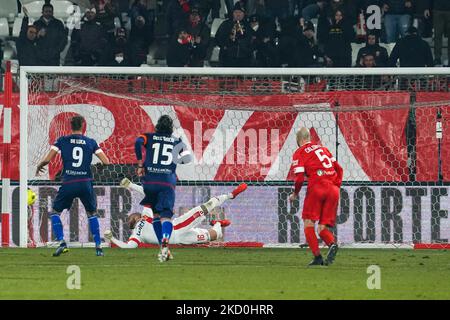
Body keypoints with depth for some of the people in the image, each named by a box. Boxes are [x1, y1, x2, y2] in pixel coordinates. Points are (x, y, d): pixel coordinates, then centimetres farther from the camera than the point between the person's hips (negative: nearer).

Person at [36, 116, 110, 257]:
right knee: (92, 213, 22)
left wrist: (39, 167, 20)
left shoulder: (62, 141, 4)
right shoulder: (91, 142, 7)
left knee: (56, 212, 16)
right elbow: (106, 162, 4)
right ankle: (98, 246, 13)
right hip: (86, 184, 1)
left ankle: (61, 242, -2)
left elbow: (47, 159, -2)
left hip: (68, 183, -1)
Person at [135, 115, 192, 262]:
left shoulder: (149, 137, 11)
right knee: (166, 216, -10)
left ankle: (163, 246, 14)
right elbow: (187, 158, 3)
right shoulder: (177, 142, 13)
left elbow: (138, 142, -10)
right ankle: (165, 241, -39)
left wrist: (140, 164, -4)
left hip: (149, 180, 1)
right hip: (168, 182, -1)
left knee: (156, 214, 19)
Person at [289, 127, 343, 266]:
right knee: (323, 227, 9)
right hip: (333, 189, 5)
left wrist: (295, 194, 10)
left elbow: (299, 178, -5)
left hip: (316, 187, -5)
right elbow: (339, 169, 19)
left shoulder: (299, 153, 4)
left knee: (309, 224, 5)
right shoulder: (322, 148, 21)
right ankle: (332, 244, -22)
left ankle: (317, 256, -10)